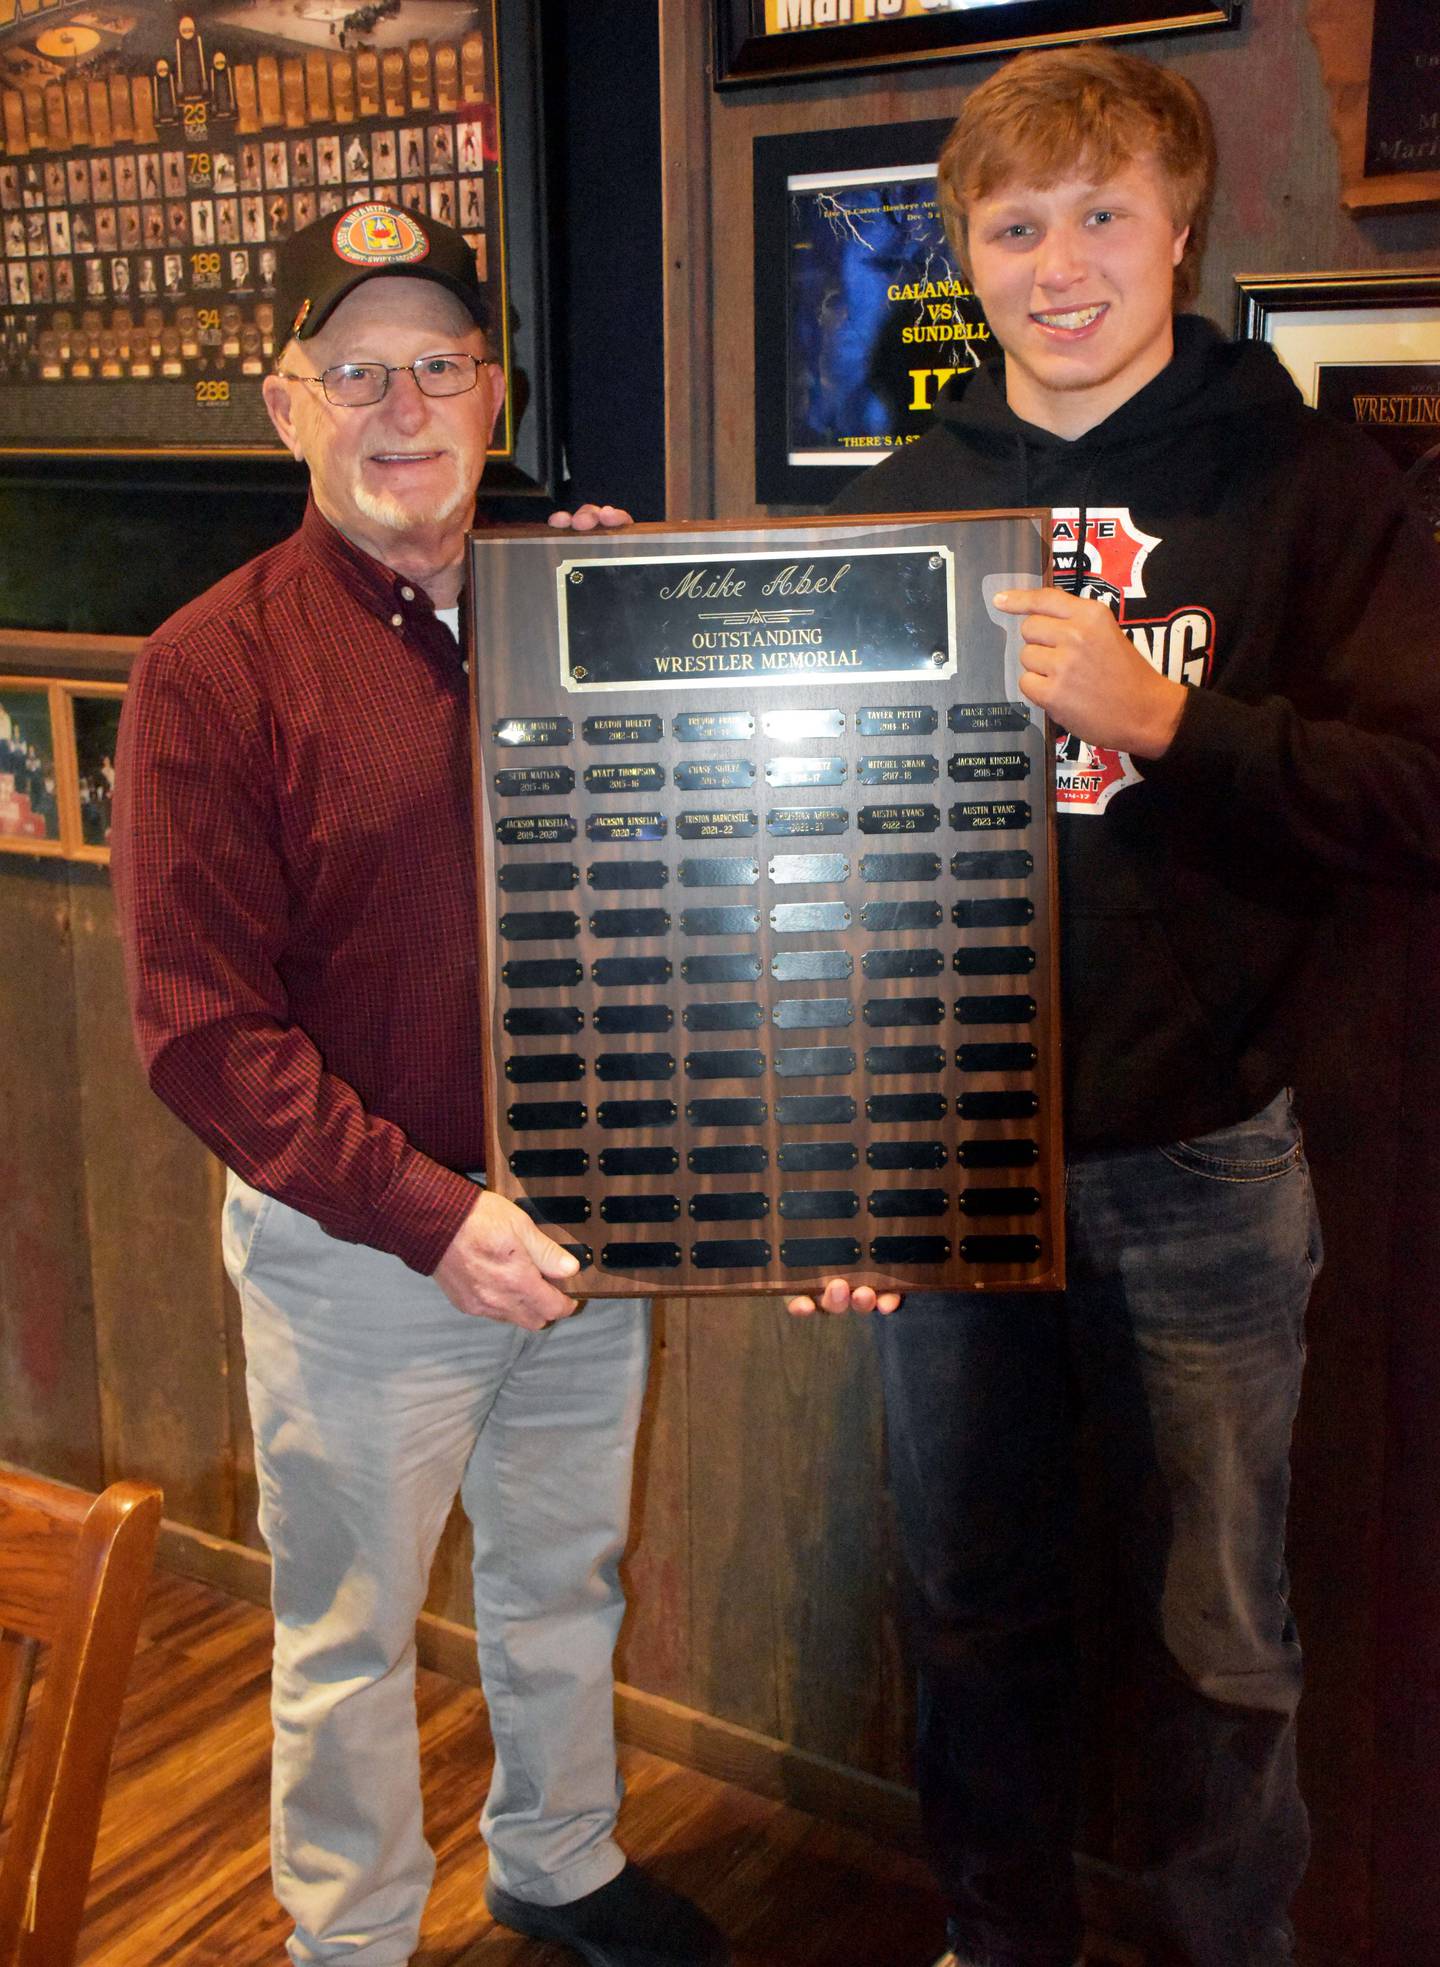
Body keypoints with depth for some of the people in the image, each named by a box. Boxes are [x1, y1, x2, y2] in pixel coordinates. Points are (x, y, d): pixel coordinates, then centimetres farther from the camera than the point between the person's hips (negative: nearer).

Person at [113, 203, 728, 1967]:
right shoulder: (215, 665, -12)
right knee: (350, 1636, 14)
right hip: (353, 1252, -4)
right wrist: (429, 1214, -23)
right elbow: (199, 1029, -16)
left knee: (565, 1579, 23)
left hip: (582, 1224, 5)